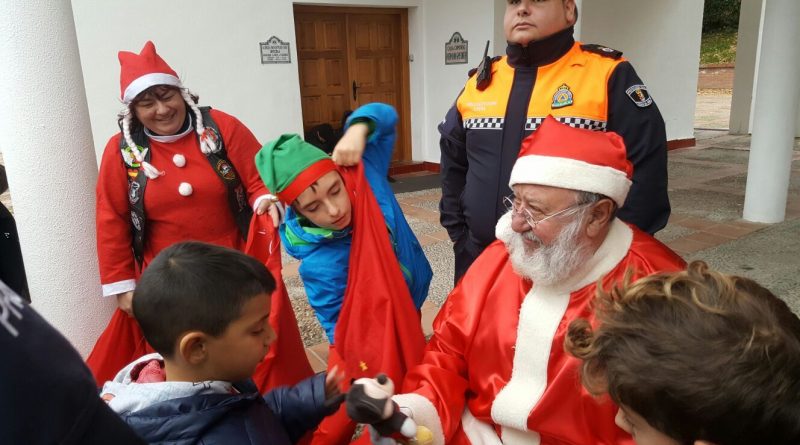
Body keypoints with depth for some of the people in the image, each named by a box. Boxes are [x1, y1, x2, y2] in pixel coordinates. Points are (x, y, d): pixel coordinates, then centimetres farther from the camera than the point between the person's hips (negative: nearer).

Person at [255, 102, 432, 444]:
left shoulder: (363, 177, -23)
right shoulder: (317, 265, -33)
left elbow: (385, 116, -11)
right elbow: (340, 332, -22)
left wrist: (357, 130, -32)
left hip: (406, 313, 5)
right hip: (371, 336, -5)